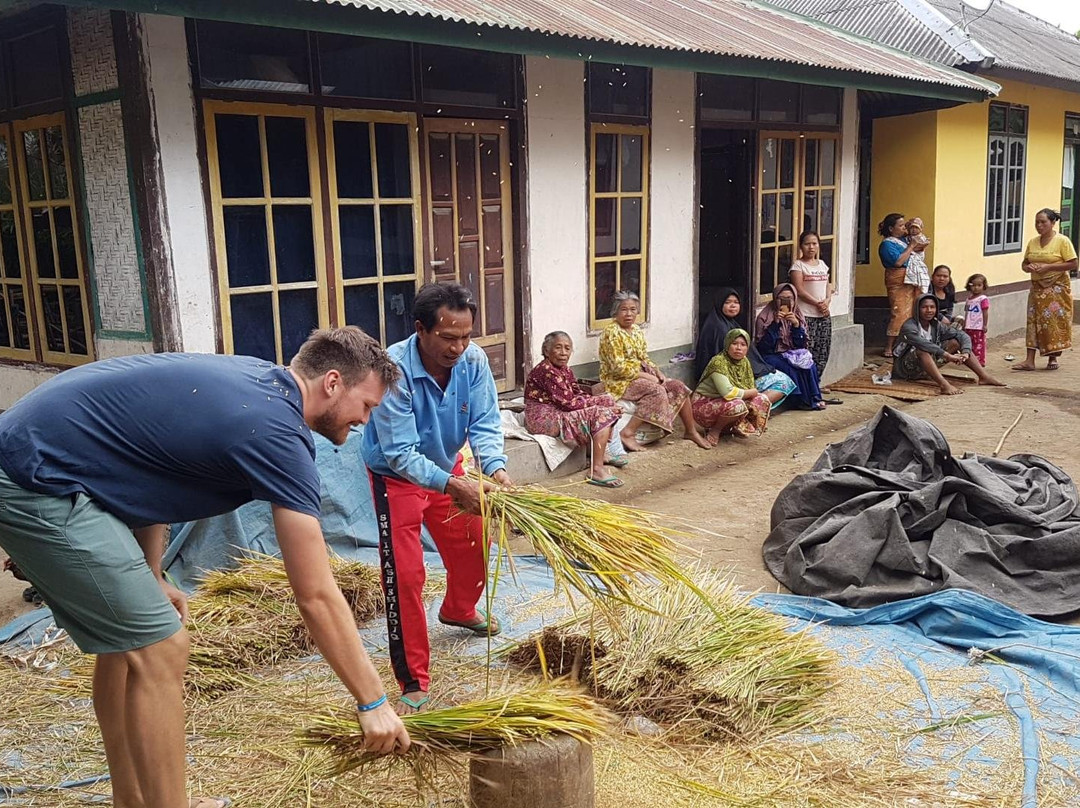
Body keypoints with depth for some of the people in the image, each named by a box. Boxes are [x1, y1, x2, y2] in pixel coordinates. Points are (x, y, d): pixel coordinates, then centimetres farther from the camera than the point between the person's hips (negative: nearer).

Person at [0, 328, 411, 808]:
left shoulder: (252, 378, 8)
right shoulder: (278, 434, -19)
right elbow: (316, 596, -18)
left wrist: (150, 578, 17)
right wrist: (373, 703, -10)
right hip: (38, 482, -10)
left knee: (130, 638, 17)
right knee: (160, 650, -6)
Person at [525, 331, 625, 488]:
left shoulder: (565, 369, 10)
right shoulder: (546, 371, -21)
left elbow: (577, 395, 9)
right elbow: (568, 403, -22)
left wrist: (605, 401, -7)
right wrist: (599, 401, -13)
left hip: (557, 413, 10)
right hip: (544, 419, -10)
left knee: (608, 401, 11)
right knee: (602, 414, -18)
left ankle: (601, 455, 18)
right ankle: (596, 471, -20)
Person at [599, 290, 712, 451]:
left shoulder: (637, 330, 12)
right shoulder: (612, 333, -15)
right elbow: (618, 367, -21)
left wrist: (658, 372, -2)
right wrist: (647, 376, -18)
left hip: (640, 375, 9)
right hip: (619, 381, -8)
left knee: (679, 387, -3)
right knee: (657, 391, -31)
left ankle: (691, 431, 8)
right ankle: (628, 433, -30)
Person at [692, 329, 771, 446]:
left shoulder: (744, 362, 0)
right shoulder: (719, 362, -24)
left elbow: (750, 389, 3)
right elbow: (728, 393, -33)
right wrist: (752, 392, -18)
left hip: (722, 403, 8)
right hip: (703, 404, -8)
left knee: (762, 400, -1)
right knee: (737, 406, -33)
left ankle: (729, 427, 6)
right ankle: (715, 430, -9)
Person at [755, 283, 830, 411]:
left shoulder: (798, 316, 7)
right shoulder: (765, 317, -7)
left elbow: (802, 345, -1)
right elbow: (764, 346, -16)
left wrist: (796, 325, -17)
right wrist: (775, 324, -24)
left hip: (792, 354, 4)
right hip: (773, 356, -4)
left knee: (809, 365, -24)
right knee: (790, 367, -30)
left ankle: (814, 398, -11)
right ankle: (804, 400, -16)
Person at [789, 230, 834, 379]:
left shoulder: (822, 264, 17)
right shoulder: (798, 265, -3)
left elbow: (828, 285, 16)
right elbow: (799, 290, -11)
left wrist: (827, 300, -5)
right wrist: (817, 303, -14)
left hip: (824, 314, 7)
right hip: (806, 315, -7)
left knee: (823, 351, 7)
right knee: (808, 351, -11)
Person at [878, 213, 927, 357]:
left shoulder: (904, 239, 16)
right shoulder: (887, 244, -9)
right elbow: (898, 261, -20)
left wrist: (919, 248, 4)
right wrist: (911, 247, -12)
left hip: (914, 280, 9)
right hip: (899, 282, -9)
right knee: (900, 314, -14)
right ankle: (888, 348, -10)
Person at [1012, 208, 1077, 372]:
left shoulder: (1062, 241, -8)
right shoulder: (1032, 242, 8)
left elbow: (1073, 264, -12)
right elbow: (1025, 263, 14)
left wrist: (1048, 267, -19)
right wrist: (1028, 267, -10)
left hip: (1057, 288, -5)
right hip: (1037, 288, 5)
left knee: (1055, 321, 0)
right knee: (1034, 321, -2)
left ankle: (1053, 357, 13)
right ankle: (1030, 360, -5)